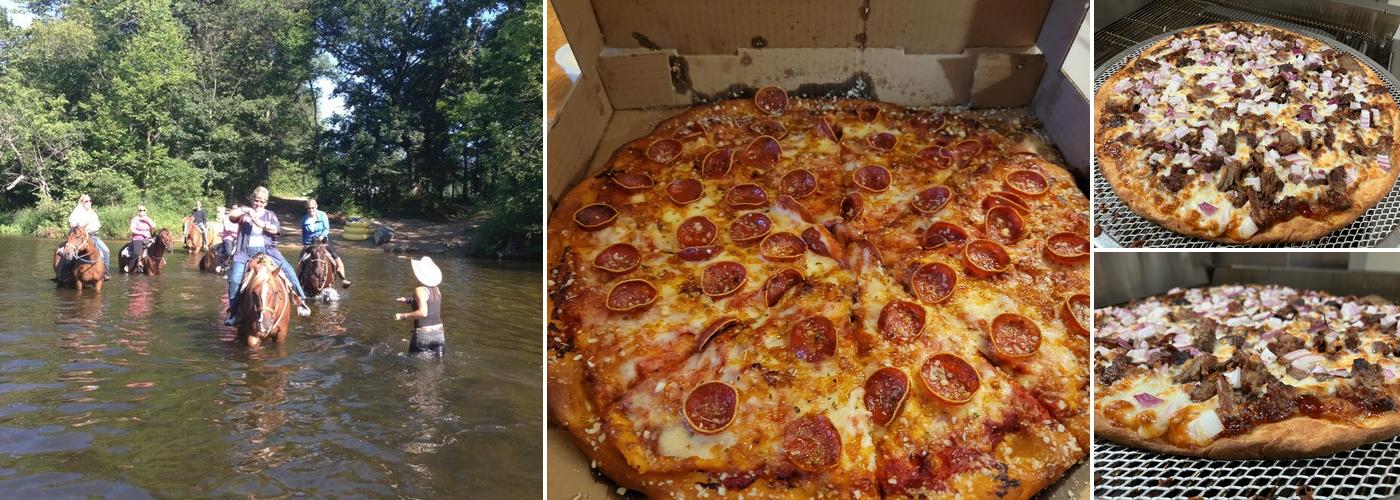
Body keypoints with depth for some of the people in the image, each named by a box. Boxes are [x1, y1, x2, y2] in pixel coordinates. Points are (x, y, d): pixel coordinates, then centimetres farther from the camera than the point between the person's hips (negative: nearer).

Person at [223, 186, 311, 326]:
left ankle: (300, 301, -11)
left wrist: (258, 222, -17)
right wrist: (245, 210, -21)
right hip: (246, 251, -1)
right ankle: (233, 312, -3)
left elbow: (274, 229, -3)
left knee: (289, 271, -17)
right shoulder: (244, 212, 13)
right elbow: (231, 216, -7)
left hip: (267, 250, 1)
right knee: (234, 279, -18)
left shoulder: (270, 215, 15)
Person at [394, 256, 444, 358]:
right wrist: (408, 300, 23)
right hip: (438, 333, 6)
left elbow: (423, 312, -26)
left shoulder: (420, 289, -15)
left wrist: (403, 316, -19)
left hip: (423, 333, -6)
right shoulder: (436, 289, 5)